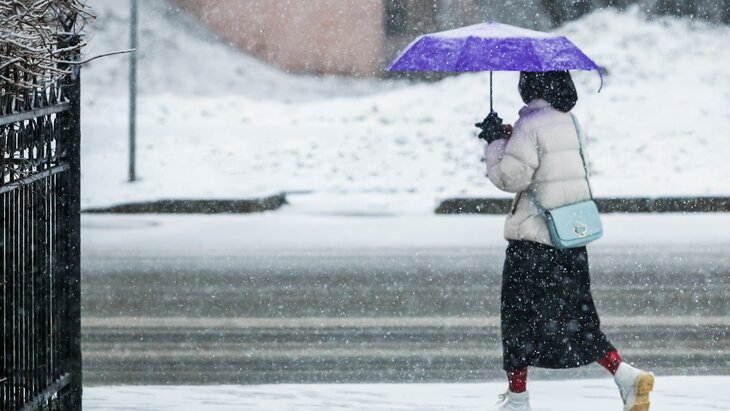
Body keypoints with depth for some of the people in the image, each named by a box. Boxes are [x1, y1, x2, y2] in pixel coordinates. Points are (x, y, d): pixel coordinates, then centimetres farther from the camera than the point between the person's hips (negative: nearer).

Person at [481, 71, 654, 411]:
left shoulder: (530, 125, -15)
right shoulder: (570, 122, 9)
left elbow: (510, 177, -15)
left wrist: (496, 142, -3)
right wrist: (509, 139, 14)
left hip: (533, 241, -7)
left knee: (519, 316, 6)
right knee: (578, 317, 14)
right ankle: (624, 374, -1)